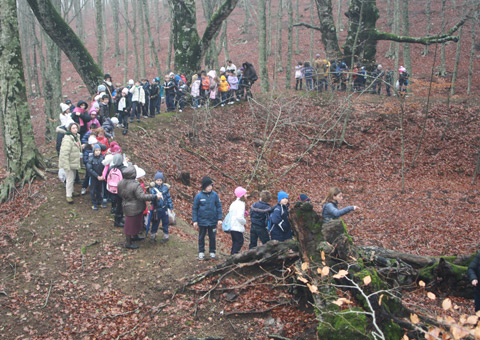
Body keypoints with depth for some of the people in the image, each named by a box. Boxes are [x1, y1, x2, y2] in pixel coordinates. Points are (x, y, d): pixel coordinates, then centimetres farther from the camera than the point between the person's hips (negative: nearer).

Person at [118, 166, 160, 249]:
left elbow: (120, 194, 10)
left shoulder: (121, 183, -4)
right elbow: (142, 196, -33)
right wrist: (155, 196, -30)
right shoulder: (135, 185, -30)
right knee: (131, 225, 7)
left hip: (126, 207, 8)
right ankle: (128, 243, 21)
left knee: (136, 223, 28)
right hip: (134, 209, -8)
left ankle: (135, 236, 48)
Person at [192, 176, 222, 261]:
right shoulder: (199, 196, -9)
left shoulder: (214, 195, -7)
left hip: (213, 221, 1)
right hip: (202, 221, -1)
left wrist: (219, 219, -3)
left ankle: (212, 252, 28)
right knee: (201, 237, 12)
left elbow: (219, 207, 0)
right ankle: (201, 252, 27)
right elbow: (194, 209, -2)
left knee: (212, 237, 12)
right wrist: (195, 221, -4)